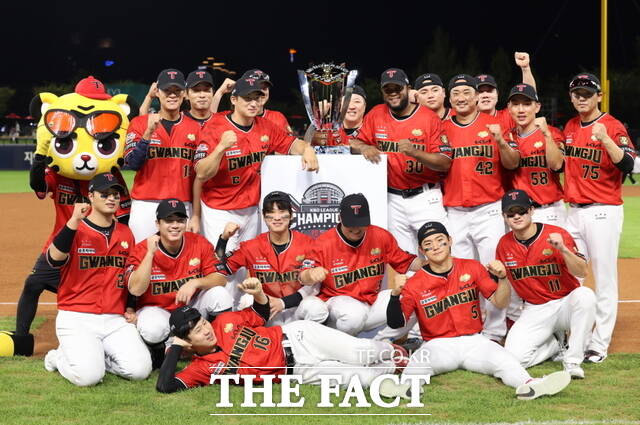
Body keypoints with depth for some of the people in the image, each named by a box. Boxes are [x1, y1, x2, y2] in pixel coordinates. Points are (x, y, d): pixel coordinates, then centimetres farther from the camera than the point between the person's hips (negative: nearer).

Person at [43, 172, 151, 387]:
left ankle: (100, 356, 13)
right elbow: (54, 259, -24)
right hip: (76, 319, -4)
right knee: (88, 375, -25)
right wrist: (74, 220, -32)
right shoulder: (74, 230, -3)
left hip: (115, 319, 4)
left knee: (140, 369, -16)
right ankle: (60, 357, 9)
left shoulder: (125, 233, 13)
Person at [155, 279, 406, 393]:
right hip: (298, 371, -2)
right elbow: (165, 386, -16)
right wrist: (175, 347, -14)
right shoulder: (201, 368, -4)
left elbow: (261, 314, 17)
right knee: (362, 378, -21)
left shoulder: (224, 322, 4)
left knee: (359, 354, -19)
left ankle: (391, 352, 14)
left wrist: (258, 294, -5)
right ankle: (390, 368, 9)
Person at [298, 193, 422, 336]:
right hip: (338, 299, -4)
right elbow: (303, 278, -11)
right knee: (354, 314, -38)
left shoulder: (382, 237, 2)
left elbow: (405, 262, 10)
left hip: (372, 300, 5)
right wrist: (311, 275, -36)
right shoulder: (324, 243, -8)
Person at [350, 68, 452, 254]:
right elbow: (355, 142, 13)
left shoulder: (429, 118, -6)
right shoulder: (376, 115, 5)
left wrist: (414, 152, -26)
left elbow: (445, 163, -10)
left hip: (425, 198, -3)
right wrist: (364, 148, -11)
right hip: (393, 200, 3)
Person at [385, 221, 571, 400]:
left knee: (503, 359, -30)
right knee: (419, 361, -35)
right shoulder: (415, 284, 1)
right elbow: (395, 323, -9)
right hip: (438, 345, -1)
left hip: (474, 341, 1)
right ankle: (404, 386, -62)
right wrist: (395, 294, -27)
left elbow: (500, 303, 6)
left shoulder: (471, 268, 8)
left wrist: (502, 278, -14)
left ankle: (528, 385, -56)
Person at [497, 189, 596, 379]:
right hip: (534, 311, 2)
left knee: (585, 295, -37)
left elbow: (582, 273, -23)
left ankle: (573, 360, -22)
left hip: (565, 304, -2)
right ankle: (555, 345, 11)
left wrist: (563, 249, -38)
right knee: (514, 356, -22)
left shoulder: (557, 234, -12)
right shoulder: (504, 244, 0)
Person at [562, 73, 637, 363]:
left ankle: (600, 344, -1)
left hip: (604, 211, -7)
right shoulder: (570, 127, 12)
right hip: (574, 211, 7)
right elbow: (560, 163, 24)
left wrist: (605, 139, -33)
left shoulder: (614, 126, -8)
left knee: (604, 279, -4)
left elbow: (627, 165, -21)